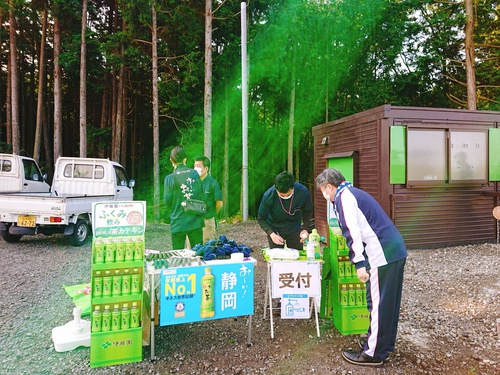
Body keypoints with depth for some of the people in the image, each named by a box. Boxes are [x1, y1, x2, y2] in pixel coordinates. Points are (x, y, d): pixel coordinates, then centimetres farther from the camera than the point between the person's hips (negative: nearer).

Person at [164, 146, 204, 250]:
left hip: (178, 223, -2)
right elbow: (201, 195, 6)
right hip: (195, 222, 3)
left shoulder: (170, 178, -10)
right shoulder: (195, 174, -2)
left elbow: (168, 201, -5)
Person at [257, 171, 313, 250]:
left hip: (294, 229, 2)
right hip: (275, 230, -1)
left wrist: (306, 228, -15)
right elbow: (261, 218, -14)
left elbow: (307, 211, -3)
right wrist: (271, 233, -28)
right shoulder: (268, 196, -27)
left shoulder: (302, 191, -23)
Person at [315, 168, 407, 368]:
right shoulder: (354, 193, 21)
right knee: (389, 301, 18)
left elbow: (352, 230, -19)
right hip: (396, 249, 10)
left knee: (377, 303, 0)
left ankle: (374, 353, 12)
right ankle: (384, 343, 33)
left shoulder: (343, 197, -8)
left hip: (382, 254, -10)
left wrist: (359, 263, -21)